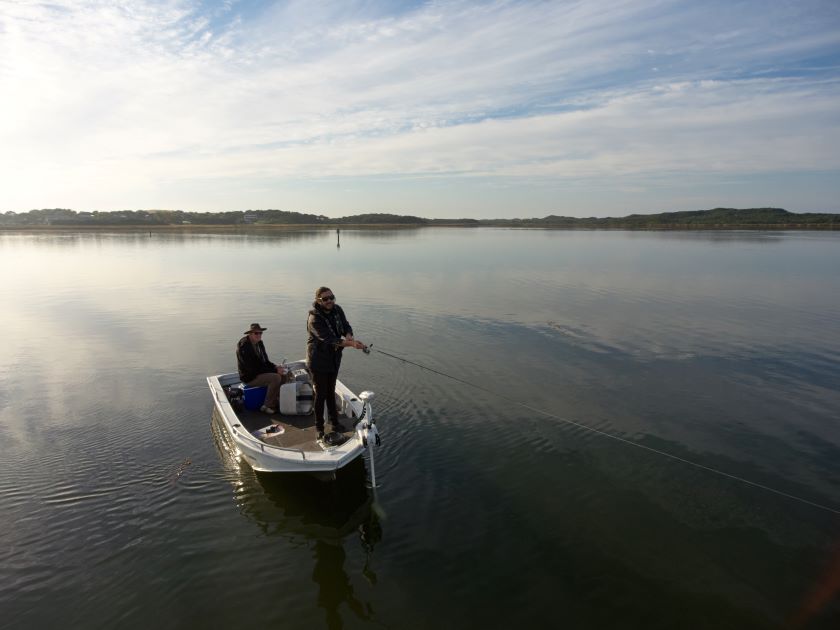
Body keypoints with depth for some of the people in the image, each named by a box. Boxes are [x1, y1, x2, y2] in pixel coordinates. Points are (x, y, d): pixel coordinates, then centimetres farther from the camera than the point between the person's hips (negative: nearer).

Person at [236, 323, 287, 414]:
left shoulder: (259, 343, 6)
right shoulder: (244, 346, -21)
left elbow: (265, 361, 15)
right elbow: (254, 368, -25)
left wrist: (275, 367, -7)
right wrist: (275, 370, -25)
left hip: (260, 373, 9)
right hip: (250, 378, -9)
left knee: (284, 375, 1)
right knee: (276, 378, -25)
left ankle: (276, 401, 10)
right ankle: (267, 406, -15)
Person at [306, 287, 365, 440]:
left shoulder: (337, 310, -4)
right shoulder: (314, 319, -26)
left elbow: (346, 326, -4)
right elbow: (329, 339, -34)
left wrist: (349, 336, -29)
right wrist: (352, 344, -44)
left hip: (334, 359, 6)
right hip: (318, 361, -6)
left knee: (331, 391, 20)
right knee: (321, 394, 2)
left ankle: (334, 422, 35)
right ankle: (319, 428, 18)